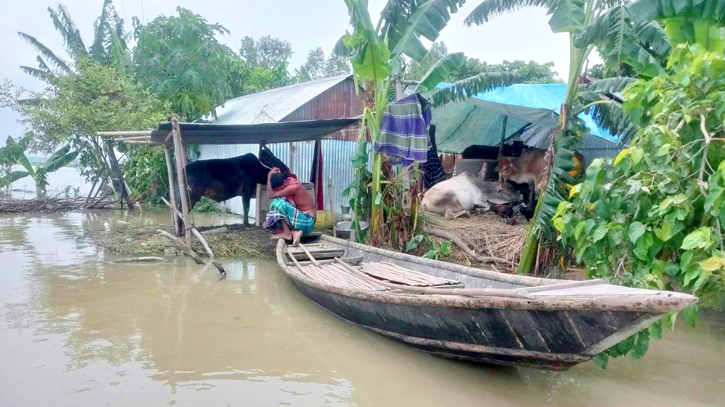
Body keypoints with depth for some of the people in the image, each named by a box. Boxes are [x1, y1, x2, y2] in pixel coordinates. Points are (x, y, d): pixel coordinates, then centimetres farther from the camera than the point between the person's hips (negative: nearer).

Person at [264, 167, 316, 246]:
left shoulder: (294, 187, -19)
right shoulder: (289, 187, 9)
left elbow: (271, 195, -20)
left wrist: (269, 175, -14)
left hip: (306, 222, -10)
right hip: (301, 220, 10)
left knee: (277, 202, -22)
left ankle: (287, 233, -15)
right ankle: (294, 233, -7)